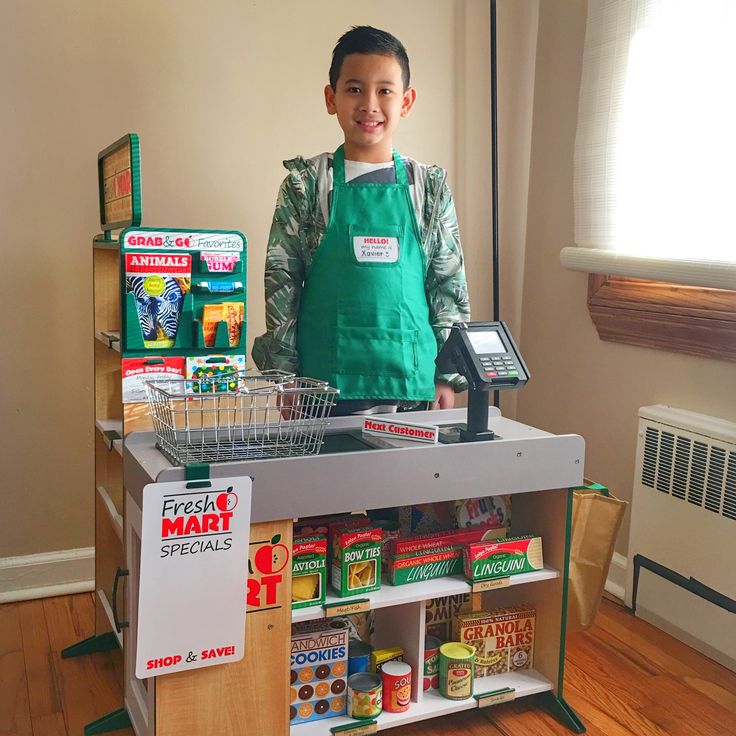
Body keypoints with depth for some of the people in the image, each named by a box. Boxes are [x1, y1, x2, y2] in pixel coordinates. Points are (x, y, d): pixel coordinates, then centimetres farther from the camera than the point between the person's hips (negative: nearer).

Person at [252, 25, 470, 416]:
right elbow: (281, 283, 1)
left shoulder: (429, 187, 5)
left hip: (411, 382, 2)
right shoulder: (306, 185, 0)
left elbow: (449, 284, 7)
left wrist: (447, 376, 4)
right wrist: (286, 379, -2)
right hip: (326, 381, -1)